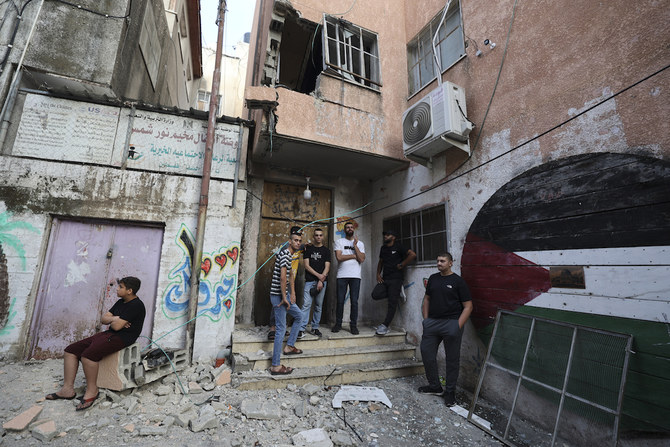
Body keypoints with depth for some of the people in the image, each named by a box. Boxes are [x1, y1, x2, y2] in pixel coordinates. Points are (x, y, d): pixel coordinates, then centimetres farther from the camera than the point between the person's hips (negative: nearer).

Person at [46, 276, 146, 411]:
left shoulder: (136, 305, -17)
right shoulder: (121, 302, 16)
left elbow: (116, 326, -21)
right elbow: (103, 319, 15)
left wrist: (111, 320, 2)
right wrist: (115, 319, -7)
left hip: (122, 338, -11)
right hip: (108, 334, 11)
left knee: (88, 354, -28)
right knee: (71, 350, 5)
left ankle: (92, 391, -9)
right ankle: (67, 389, 7)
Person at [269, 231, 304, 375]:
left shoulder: (290, 255, 16)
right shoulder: (285, 252, -16)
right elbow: (283, 276, -23)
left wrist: (292, 293, 15)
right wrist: (284, 297, -20)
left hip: (284, 295, 10)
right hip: (278, 296, -10)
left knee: (299, 316, 21)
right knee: (281, 328, -5)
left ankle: (289, 346, 31)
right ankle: (275, 366, 5)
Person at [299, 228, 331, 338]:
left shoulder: (326, 250, 9)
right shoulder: (308, 248, 8)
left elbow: (327, 267, 1)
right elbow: (306, 265, 1)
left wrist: (321, 281, -10)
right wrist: (318, 275, -9)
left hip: (322, 281, 1)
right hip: (309, 281, -1)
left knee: (318, 306, 6)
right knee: (306, 304, -7)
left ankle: (315, 328, 17)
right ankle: (302, 329, -3)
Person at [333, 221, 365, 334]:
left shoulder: (360, 243, 11)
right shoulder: (339, 242, 7)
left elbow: (362, 259, -3)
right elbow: (339, 257, -8)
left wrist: (355, 245, -7)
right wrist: (354, 255, -3)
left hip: (355, 276, 1)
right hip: (342, 275, -1)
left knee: (354, 301, 2)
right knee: (340, 301, 4)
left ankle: (353, 325, 14)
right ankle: (338, 324, 19)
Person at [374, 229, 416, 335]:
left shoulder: (398, 247, -5)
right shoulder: (383, 248, 16)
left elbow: (413, 255, -15)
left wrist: (401, 265, -12)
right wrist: (378, 274, 11)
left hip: (395, 278, -7)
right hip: (384, 278, 7)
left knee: (392, 302, -8)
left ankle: (385, 325, -3)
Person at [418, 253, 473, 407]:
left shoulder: (458, 281, -5)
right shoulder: (433, 278, 10)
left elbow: (468, 306, -6)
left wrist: (458, 327, -13)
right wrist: (425, 320, 7)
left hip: (451, 323, -5)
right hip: (432, 322, 5)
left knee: (452, 359, 7)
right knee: (427, 353, 9)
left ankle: (450, 391, 26)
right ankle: (435, 386, 28)